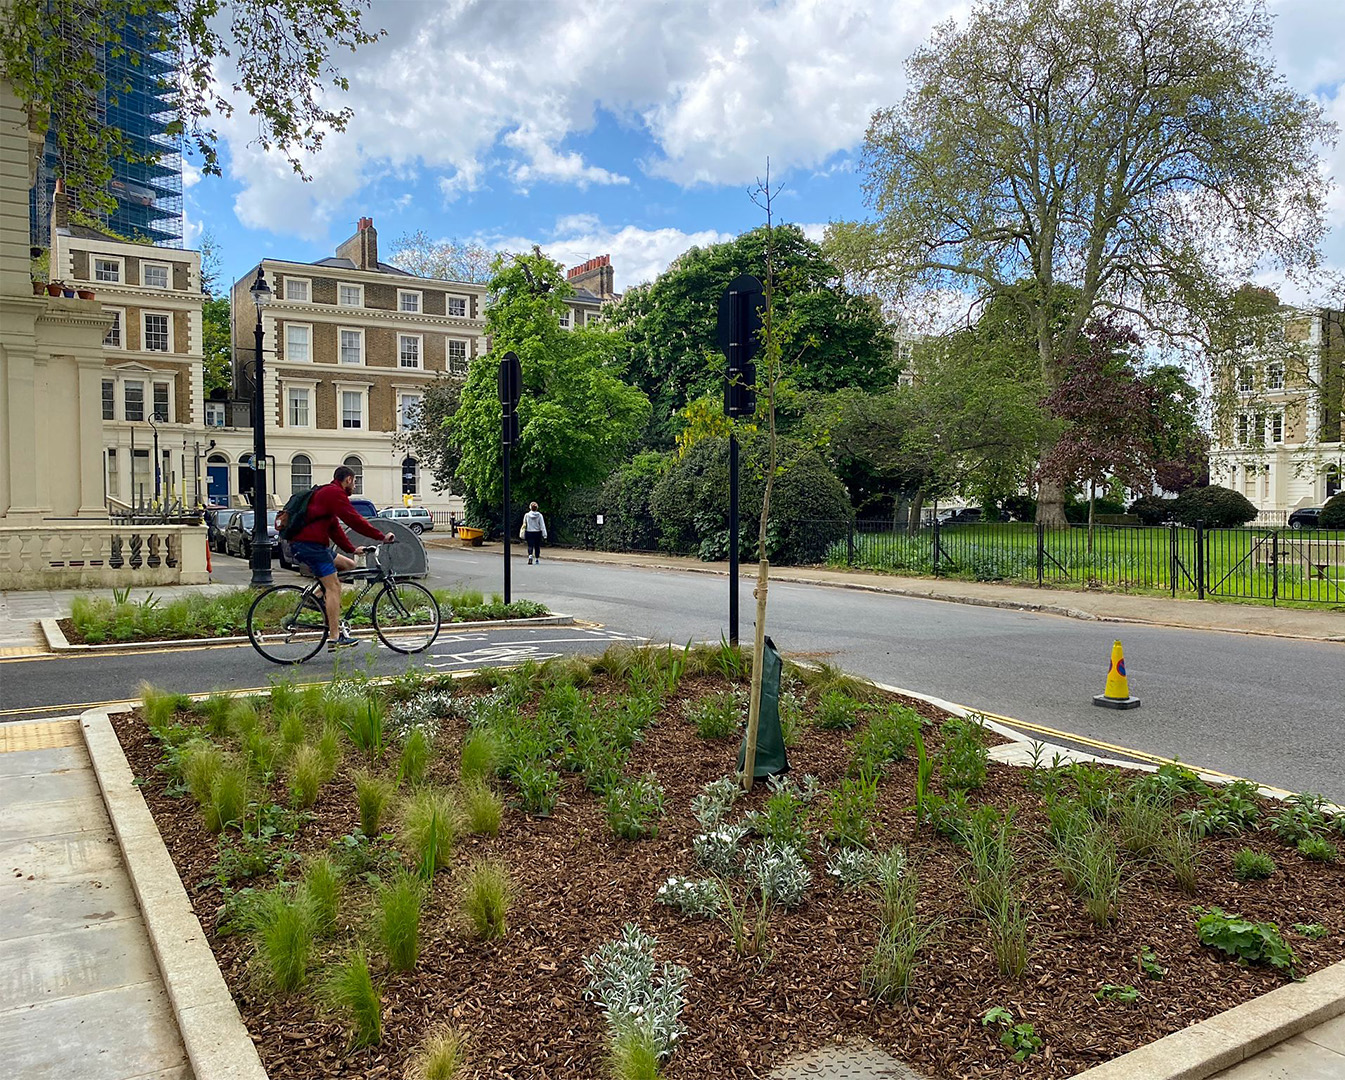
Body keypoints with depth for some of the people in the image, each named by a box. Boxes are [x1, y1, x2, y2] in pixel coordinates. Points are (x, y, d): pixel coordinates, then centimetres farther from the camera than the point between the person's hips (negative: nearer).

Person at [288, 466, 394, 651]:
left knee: (349, 565, 16)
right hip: (310, 544, -10)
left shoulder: (326, 493, 26)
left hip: (303, 544, 10)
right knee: (333, 587, -11)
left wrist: (352, 549, 23)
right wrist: (382, 536, -12)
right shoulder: (335, 493, -8)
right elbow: (354, 519, -15)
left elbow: (335, 528, 27)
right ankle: (335, 639, -13)